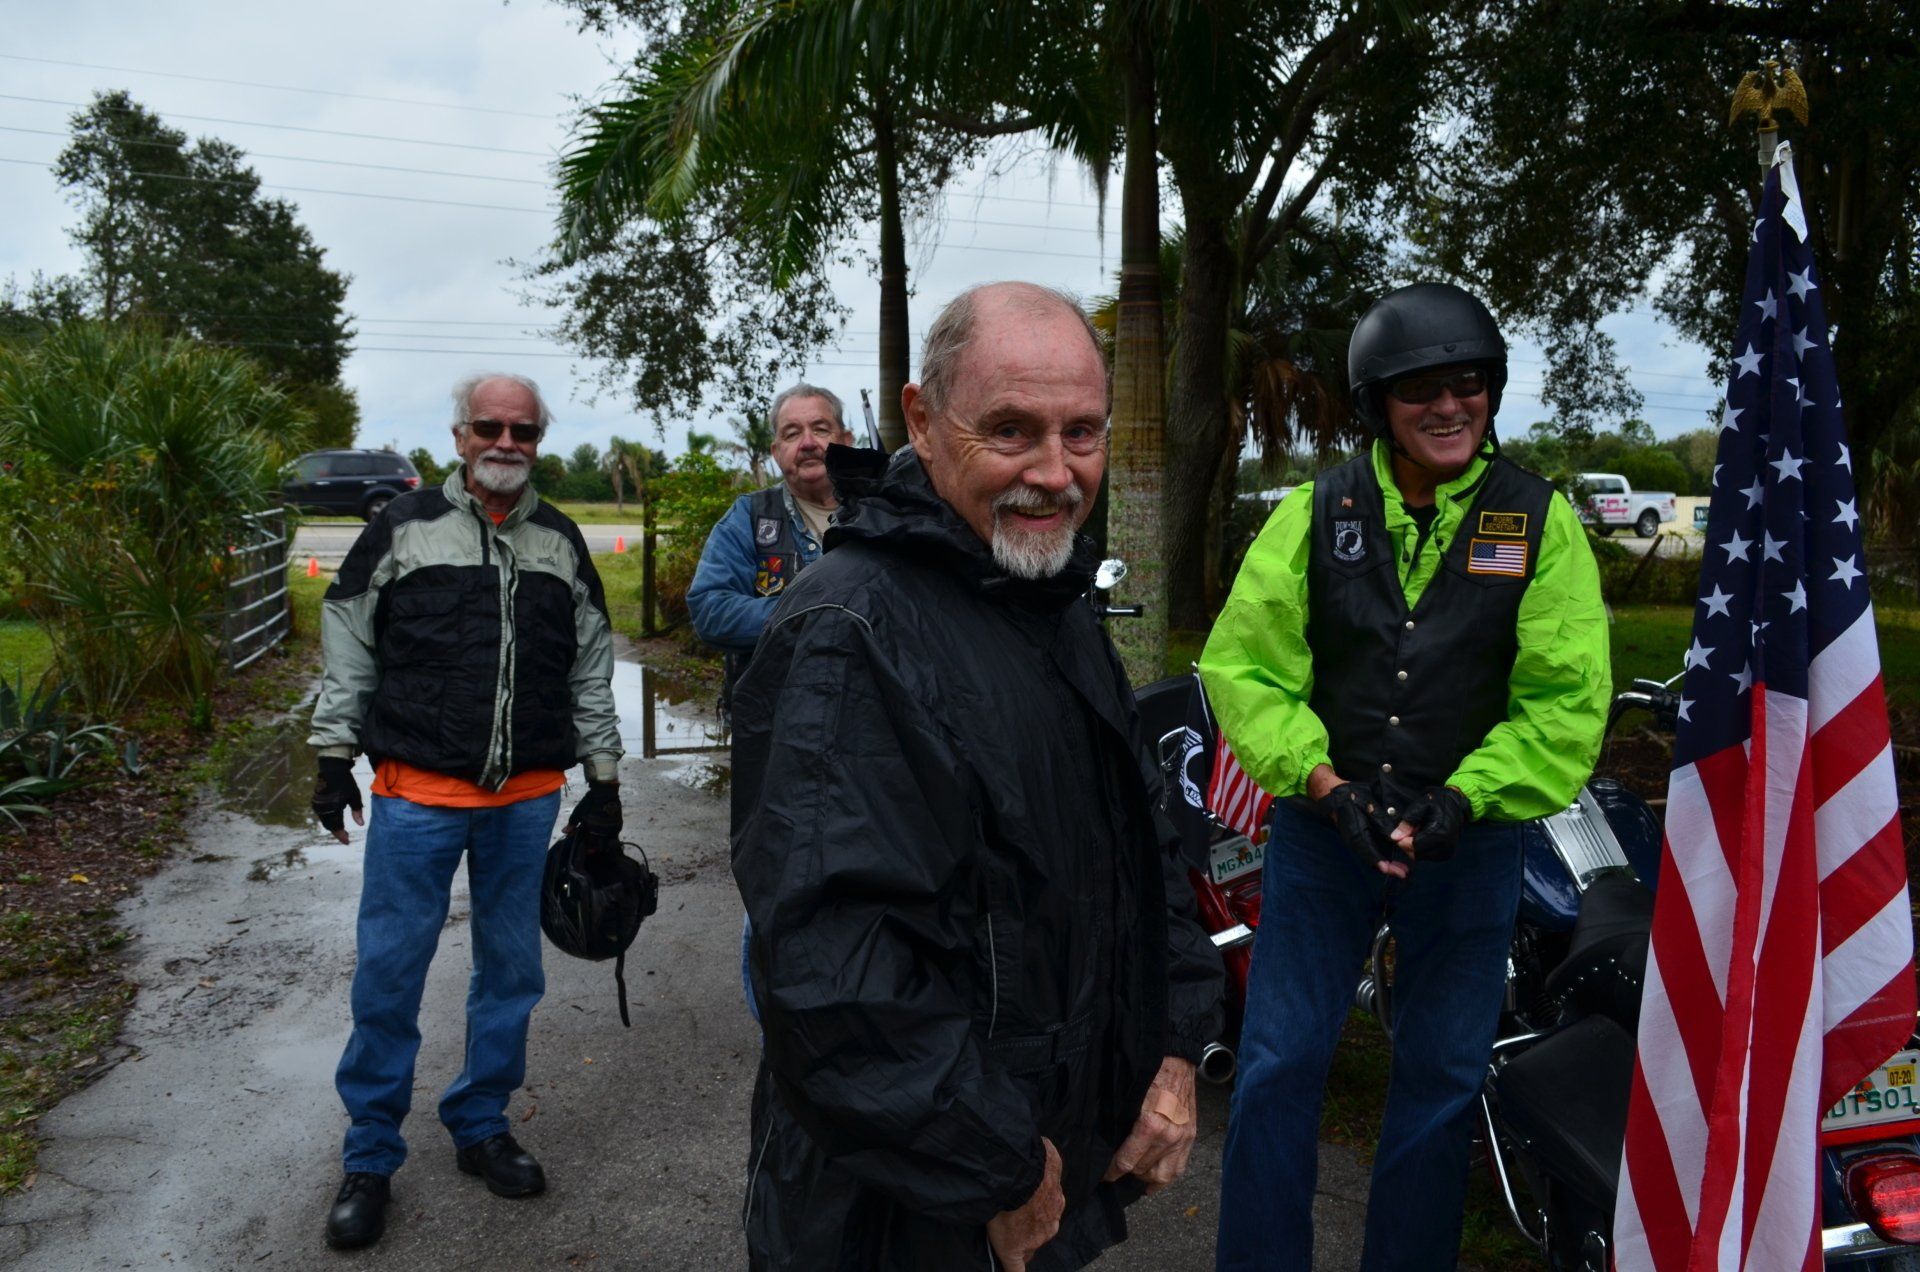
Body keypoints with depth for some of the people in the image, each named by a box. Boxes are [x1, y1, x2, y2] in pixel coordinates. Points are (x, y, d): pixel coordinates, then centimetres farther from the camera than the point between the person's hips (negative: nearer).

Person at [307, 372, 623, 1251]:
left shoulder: (561, 543, 9)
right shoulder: (405, 526, 1)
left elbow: (591, 667, 12)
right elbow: (347, 644, 3)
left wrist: (604, 778, 10)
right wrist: (334, 757, 0)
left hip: (528, 798, 3)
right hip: (418, 791, -2)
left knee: (511, 969, 11)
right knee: (388, 972, 3)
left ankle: (481, 1127, 29)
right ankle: (369, 1157, 20)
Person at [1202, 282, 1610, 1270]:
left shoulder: (1540, 521, -2)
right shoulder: (1316, 512, -1)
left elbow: (1567, 701, -5)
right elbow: (1244, 664, -5)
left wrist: (1465, 797, -16)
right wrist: (1326, 787, -15)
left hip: (1469, 841, 0)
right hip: (1321, 829, 0)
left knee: (1440, 1079, 13)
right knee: (1278, 1066, 5)